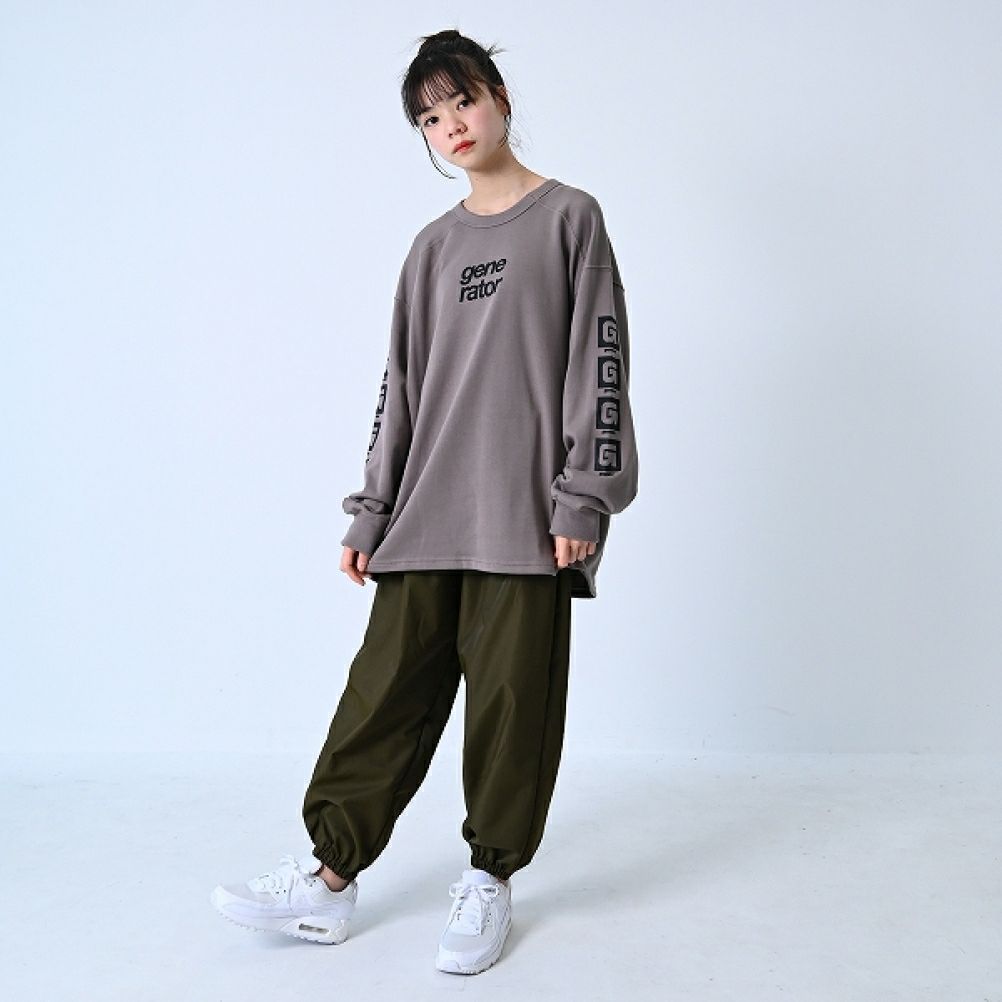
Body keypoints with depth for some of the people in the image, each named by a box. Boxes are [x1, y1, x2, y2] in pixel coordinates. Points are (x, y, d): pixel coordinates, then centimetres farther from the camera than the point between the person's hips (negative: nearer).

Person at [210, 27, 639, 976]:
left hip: (524, 513, -4)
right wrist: (371, 513, 12)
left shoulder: (569, 217, 5)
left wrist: (582, 499, -9)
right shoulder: (433, 246, 18)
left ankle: (490, 878, 18)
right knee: (387, 685, 4)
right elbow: (402, 383, 16)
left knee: (512, 694, 1)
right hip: (426, 512, 4)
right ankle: (330, 875, 14)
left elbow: (599, 361, -2)